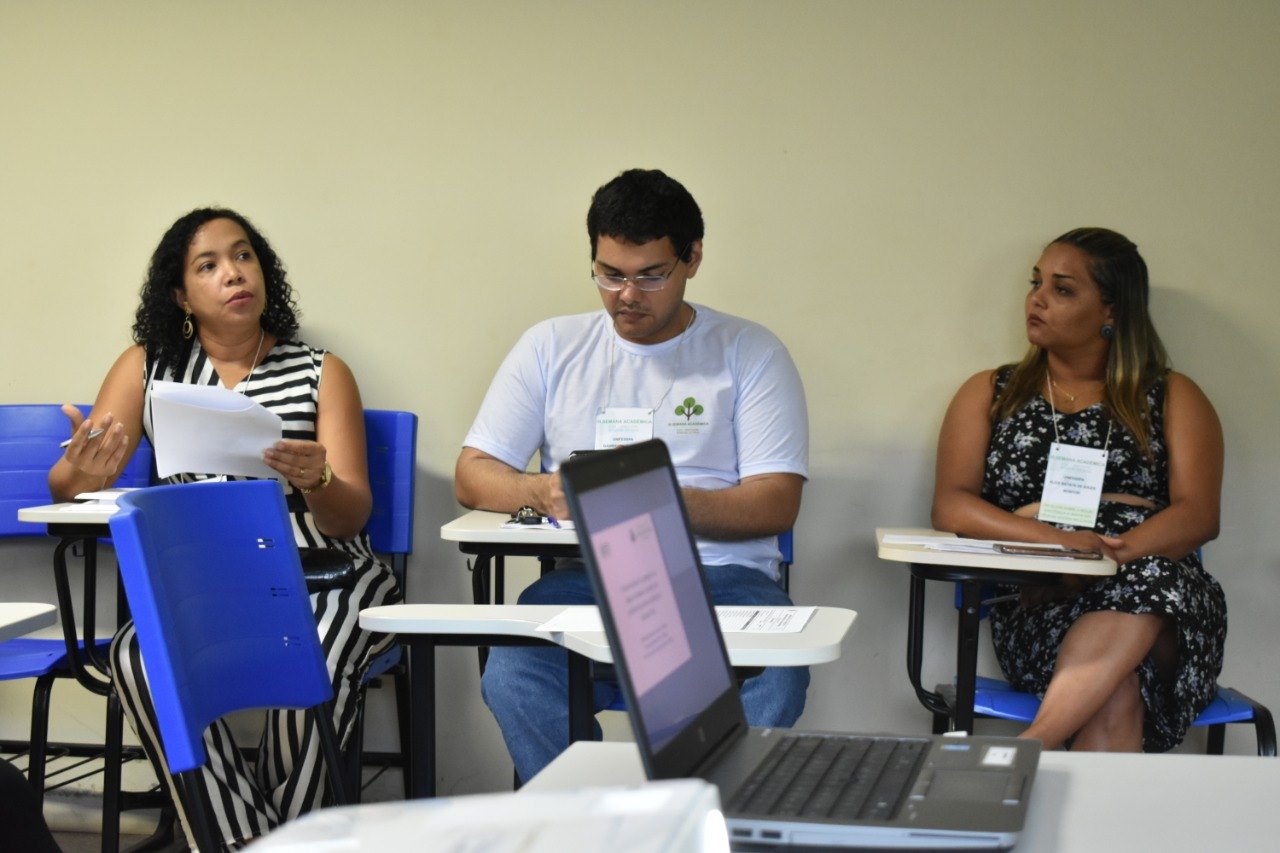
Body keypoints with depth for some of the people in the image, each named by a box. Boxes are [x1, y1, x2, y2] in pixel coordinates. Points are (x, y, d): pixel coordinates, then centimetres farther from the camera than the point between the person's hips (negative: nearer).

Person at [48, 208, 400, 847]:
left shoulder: (321, 372, 9)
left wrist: (317, 481, -24)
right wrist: (84, 471, -20)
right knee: (138, 657, -31)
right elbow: (66, 491, 7)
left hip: (320, 578, -1)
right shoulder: (147, 367, 14)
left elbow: (351, 517, 1)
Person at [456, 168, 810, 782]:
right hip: (588, 575, 1)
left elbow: (777, 503, 0)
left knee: (774, 681, -35)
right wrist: (541, 492, -10)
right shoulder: (551, 347, 16)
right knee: (513, 676, -32)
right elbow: (472, 476, 14)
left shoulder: (750, 353, 9)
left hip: (718, 574, -1)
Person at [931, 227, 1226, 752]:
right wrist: (1058, 538, -12)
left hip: (1159, 594, 0)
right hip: (1036, 603, 0)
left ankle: (1028, 749, -47)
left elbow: (1198, 515, 3)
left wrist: (1111, 552, -17)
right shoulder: (989, 395, 20)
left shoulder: (1173, 399, 18)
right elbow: (950, 507, 6)